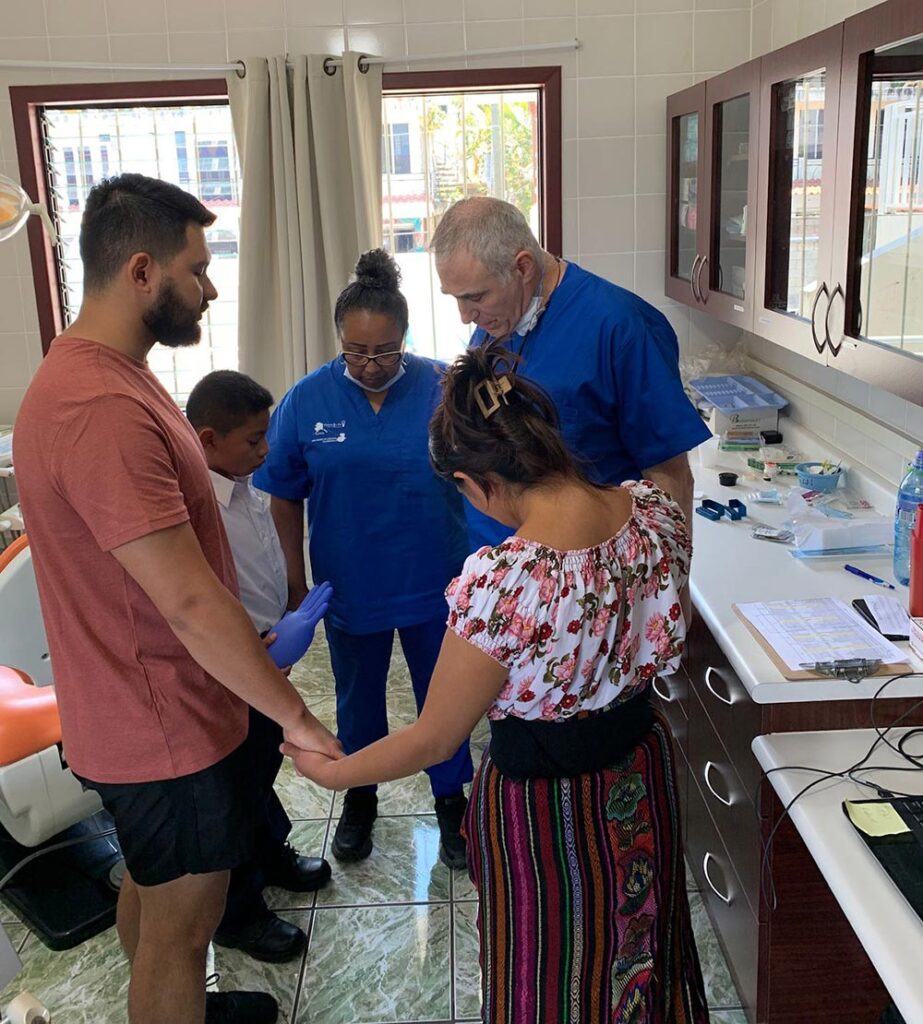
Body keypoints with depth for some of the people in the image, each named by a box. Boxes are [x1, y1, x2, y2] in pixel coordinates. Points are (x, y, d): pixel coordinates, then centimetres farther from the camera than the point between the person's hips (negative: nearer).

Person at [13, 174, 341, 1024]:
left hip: (142, 707, 10)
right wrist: (296, 716, -21)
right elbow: (189, 602, -30)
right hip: (166, 726, -10)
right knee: (182, 923, 10)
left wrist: (244, 637, 15)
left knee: (150, 883, 28)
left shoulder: (95, 374, 5)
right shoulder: (102, 410, -30)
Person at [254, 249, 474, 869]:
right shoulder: (307, 400, -9)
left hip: (433, 584, -1)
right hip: (349, 585, 1)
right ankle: (360, 797, 44)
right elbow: (286, 496, 0)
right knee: (357, 698, 20)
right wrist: (296, 584, 1)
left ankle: (451, 797, 39)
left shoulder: (443, 389, -12)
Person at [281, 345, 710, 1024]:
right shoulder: (657, 512, -16)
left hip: (543, 803, -6)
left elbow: (433, 741, -21)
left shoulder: (499, 584, -34)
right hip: (643, 772, 6)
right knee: (642, 944, 31)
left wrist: (330, 773, -4)